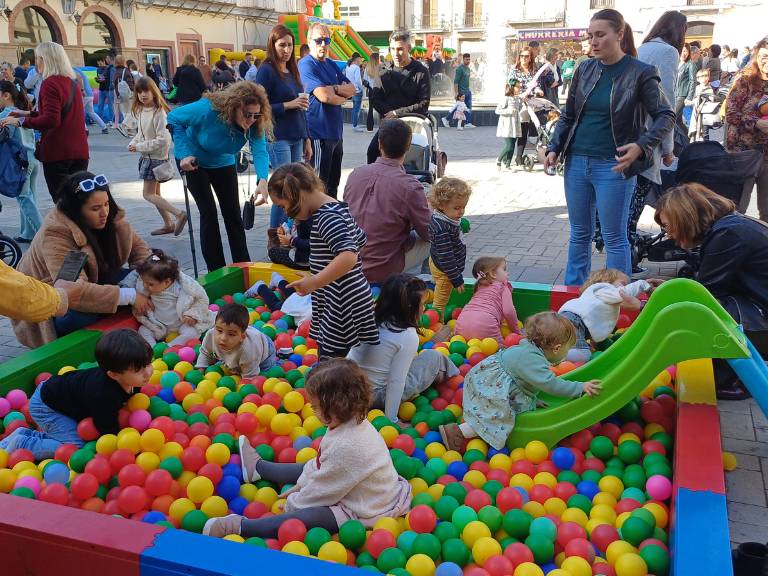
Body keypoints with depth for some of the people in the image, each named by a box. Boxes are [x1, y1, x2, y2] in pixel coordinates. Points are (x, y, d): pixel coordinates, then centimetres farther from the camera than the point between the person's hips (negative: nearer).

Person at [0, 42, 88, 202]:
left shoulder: (50, 83, -12)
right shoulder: (71, 82, 13)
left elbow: (51, 120, -21)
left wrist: (21, 121, -12)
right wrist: (29, 113, 24)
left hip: (58, 153, -8)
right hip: (79, 152, 8)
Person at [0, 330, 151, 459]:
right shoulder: (103, 395, -41)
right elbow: (109, 431, -29)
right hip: (45, 406, -8)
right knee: (75, 446, -16)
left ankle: (26, 434, 20)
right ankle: (20, 444, -1)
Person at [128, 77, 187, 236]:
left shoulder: (159, 112, -20)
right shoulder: (140, 111, 5)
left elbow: (163, 140, -24)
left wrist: (139, 147, -18)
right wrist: (133, 143, -3)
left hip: (156, 157, -9)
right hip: (146, 156, 9)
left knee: (148, 194, -6)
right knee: (155, 193, 14)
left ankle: (179, 214, -8)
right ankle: (168, 224, 23)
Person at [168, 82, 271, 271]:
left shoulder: (255, 124, -25)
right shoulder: (209, 109, -34)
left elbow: (260, 151, -38)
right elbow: (174, 118, -21)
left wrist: (263, 180, -58)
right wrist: (184, 154, -29)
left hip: (223, 163, 4)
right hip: (194, 161, -4)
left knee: (233, 214, 1)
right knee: (209, 212, -11)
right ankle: (216, 270, -2)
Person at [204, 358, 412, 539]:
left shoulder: (347, 446, -36)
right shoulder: (353, 421, -6)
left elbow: (324, 489, -21)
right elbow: (322, 464, 9)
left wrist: (293, 503, -6)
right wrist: (301, 485, 12)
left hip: (363, 512, -10)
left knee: (304, 517, -25)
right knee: (307, 470, 22)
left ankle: (239, 527, -16)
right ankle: (258, 467, 44)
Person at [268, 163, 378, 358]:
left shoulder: (327, 216, -19)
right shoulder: (336, 208, 11)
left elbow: (348, 256, -33)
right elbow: (360, 240, 24)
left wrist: (313, 282, -32)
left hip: (342, 308, -10)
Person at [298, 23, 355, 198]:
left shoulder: (331, 64, 16)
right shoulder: (306, 64, -11)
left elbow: (352, 89, 9)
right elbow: (324, 96, -22)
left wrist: (333, 89, -11)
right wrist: (343, 96, -2)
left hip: (336, 131, 9)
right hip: (319, 133, -8)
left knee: (333, 182, 16)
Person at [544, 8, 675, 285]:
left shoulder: (640, 73, -6)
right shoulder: (585, 69, 6)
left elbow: (666, 116, -4)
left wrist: (641, 145, -20)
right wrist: (554, 148, 0)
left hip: (613, 166, -4)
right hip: (577, 162, 5)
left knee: (615, 238, 2)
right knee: (579, 233, 14)